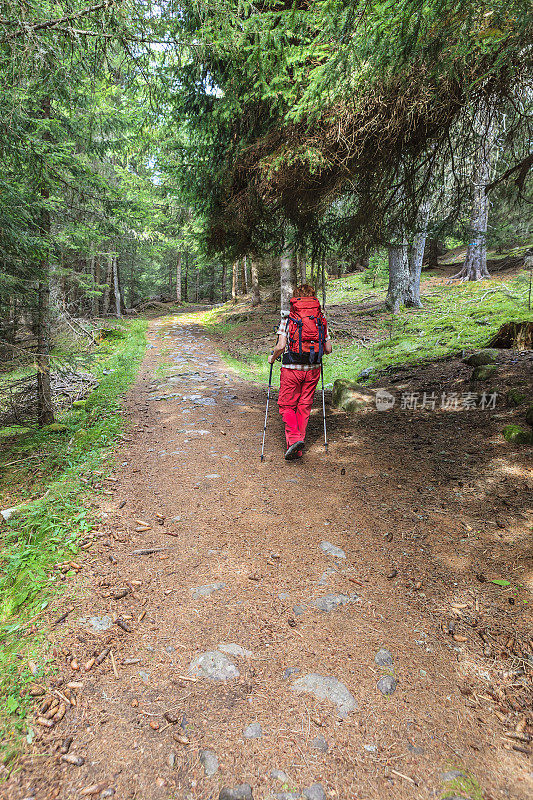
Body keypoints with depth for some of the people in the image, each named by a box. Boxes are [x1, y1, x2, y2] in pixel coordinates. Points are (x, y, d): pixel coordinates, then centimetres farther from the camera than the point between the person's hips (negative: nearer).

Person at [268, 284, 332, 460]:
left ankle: (294, 438, -13)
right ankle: (298, 450, 16)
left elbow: (281, 346, -14)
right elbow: (328, 349, 4)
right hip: (313, 369, 4)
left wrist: (272, 357, 5)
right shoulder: (321, 319, 5)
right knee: (304, 407, 12)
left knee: (287, 406, 10)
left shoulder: (288, 319, -5)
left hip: (291, 369, -3)